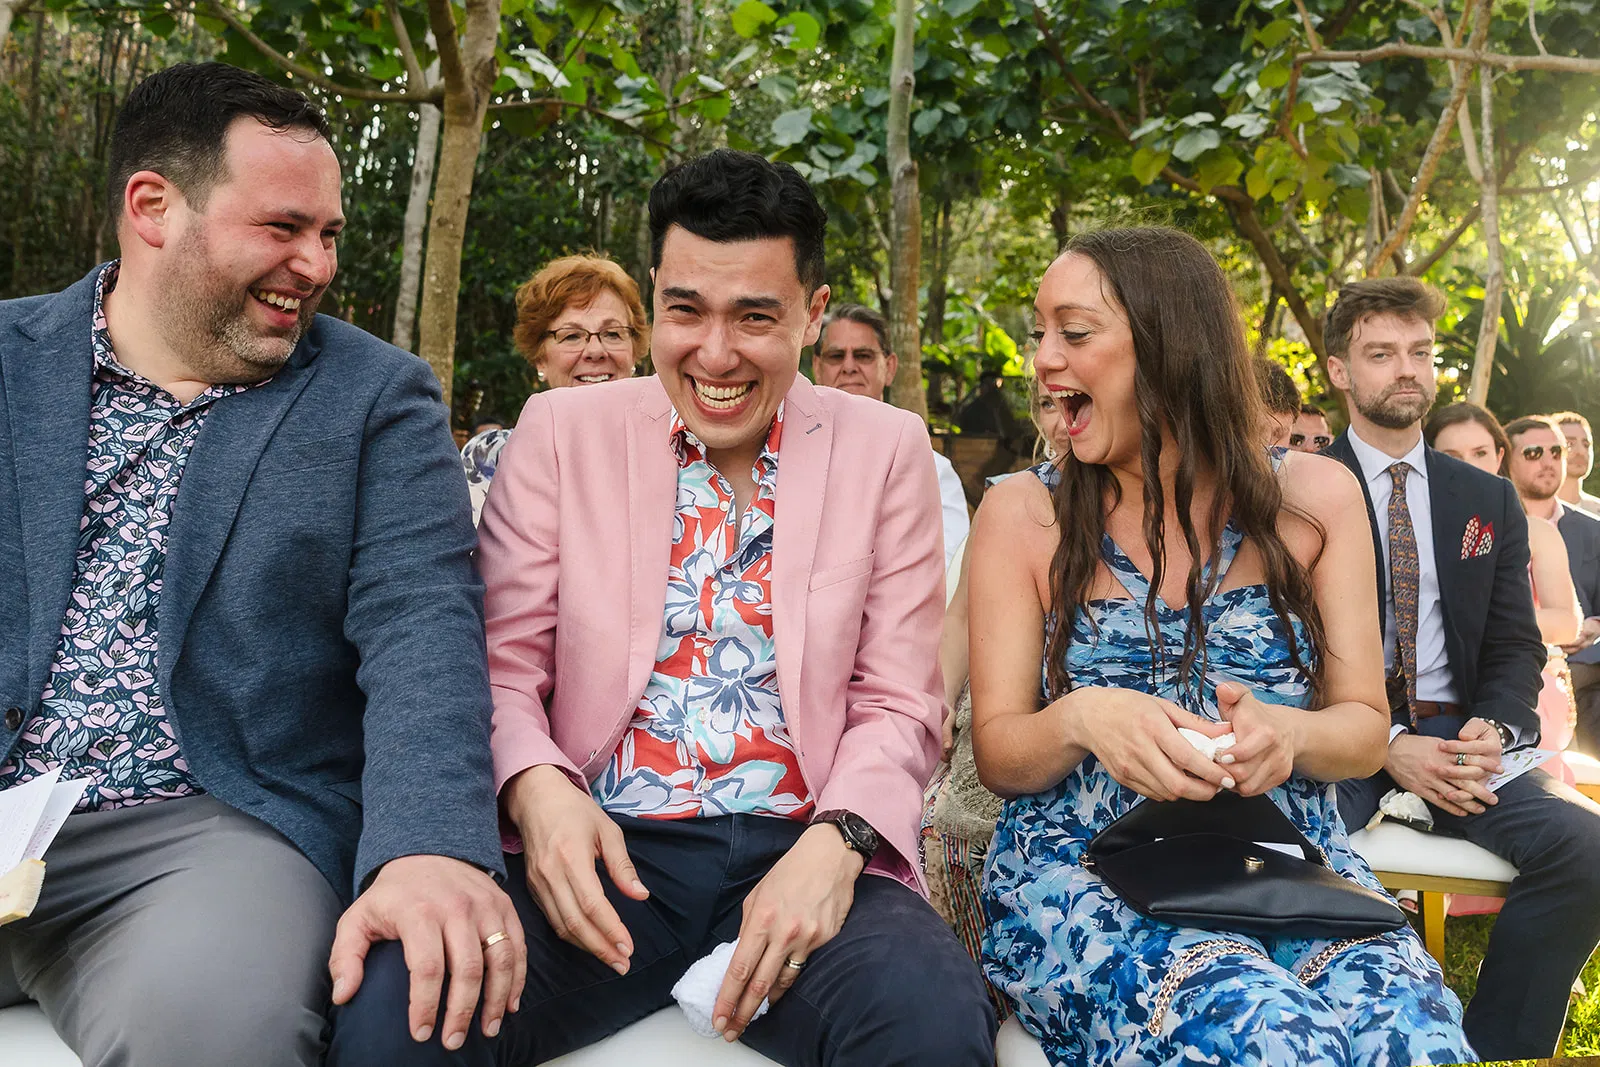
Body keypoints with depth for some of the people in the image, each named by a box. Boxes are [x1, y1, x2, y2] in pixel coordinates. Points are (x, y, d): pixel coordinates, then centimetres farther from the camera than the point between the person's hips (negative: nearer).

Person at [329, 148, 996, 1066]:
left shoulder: (889, 450, 7)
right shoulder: (562, 430, 8)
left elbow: (899, 705, 5)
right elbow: (502, 667, 6)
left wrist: (834, 844, -14)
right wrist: (536, 788, -16)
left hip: (801, 849, 0)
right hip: (600, 850, 1)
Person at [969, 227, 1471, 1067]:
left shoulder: (1311, 499, 6)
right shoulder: (1024, 515, 3)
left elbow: (1365, 729, 8)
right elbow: (996, 752, 2)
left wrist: (1289, 734, -16)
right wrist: (1080, 720, -21)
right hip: (1088, 868, -2)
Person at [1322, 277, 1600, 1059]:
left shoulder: (1489, 501, 15)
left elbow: (1515, 646, 11)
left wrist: (1492, 730, -11)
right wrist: (1388, 745, -16)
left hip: (1461, 736, 4)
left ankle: (1492, 1047, -5)